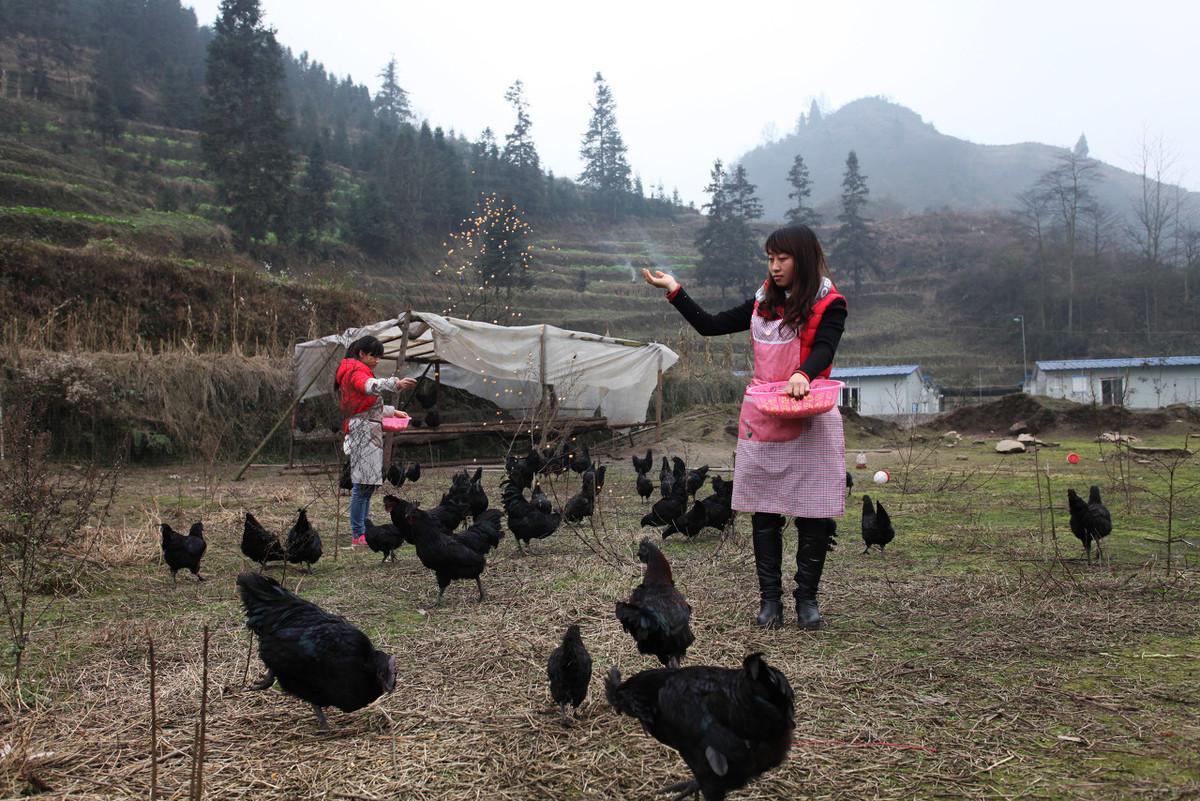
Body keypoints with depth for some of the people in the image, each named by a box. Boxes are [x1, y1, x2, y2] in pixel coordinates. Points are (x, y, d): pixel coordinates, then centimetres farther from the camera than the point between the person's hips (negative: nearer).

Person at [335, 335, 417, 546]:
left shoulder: (358, 371, 25)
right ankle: (358, 534, -11)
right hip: (363, 431, -11)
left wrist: (392, 412, 22)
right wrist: (396, 384, -47)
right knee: (363, 484, -12)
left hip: (369, 433, 11)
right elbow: (371, 386, -32)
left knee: (368, 483, 11)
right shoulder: (356, 371, -8)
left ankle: (363, 531, 16)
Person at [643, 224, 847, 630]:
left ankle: (807, 598, 13)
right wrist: (675, 292, 12)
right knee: (764, 513, 5)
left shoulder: (828, 304, -2)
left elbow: (824, 349, -19)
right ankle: (770, 598, 13)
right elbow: (710, 326, 17)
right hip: (761, 419, 4)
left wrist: (803, 375, -39)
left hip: (810, 421, -4)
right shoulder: (763, 303, 13)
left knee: (814, 514, -1)